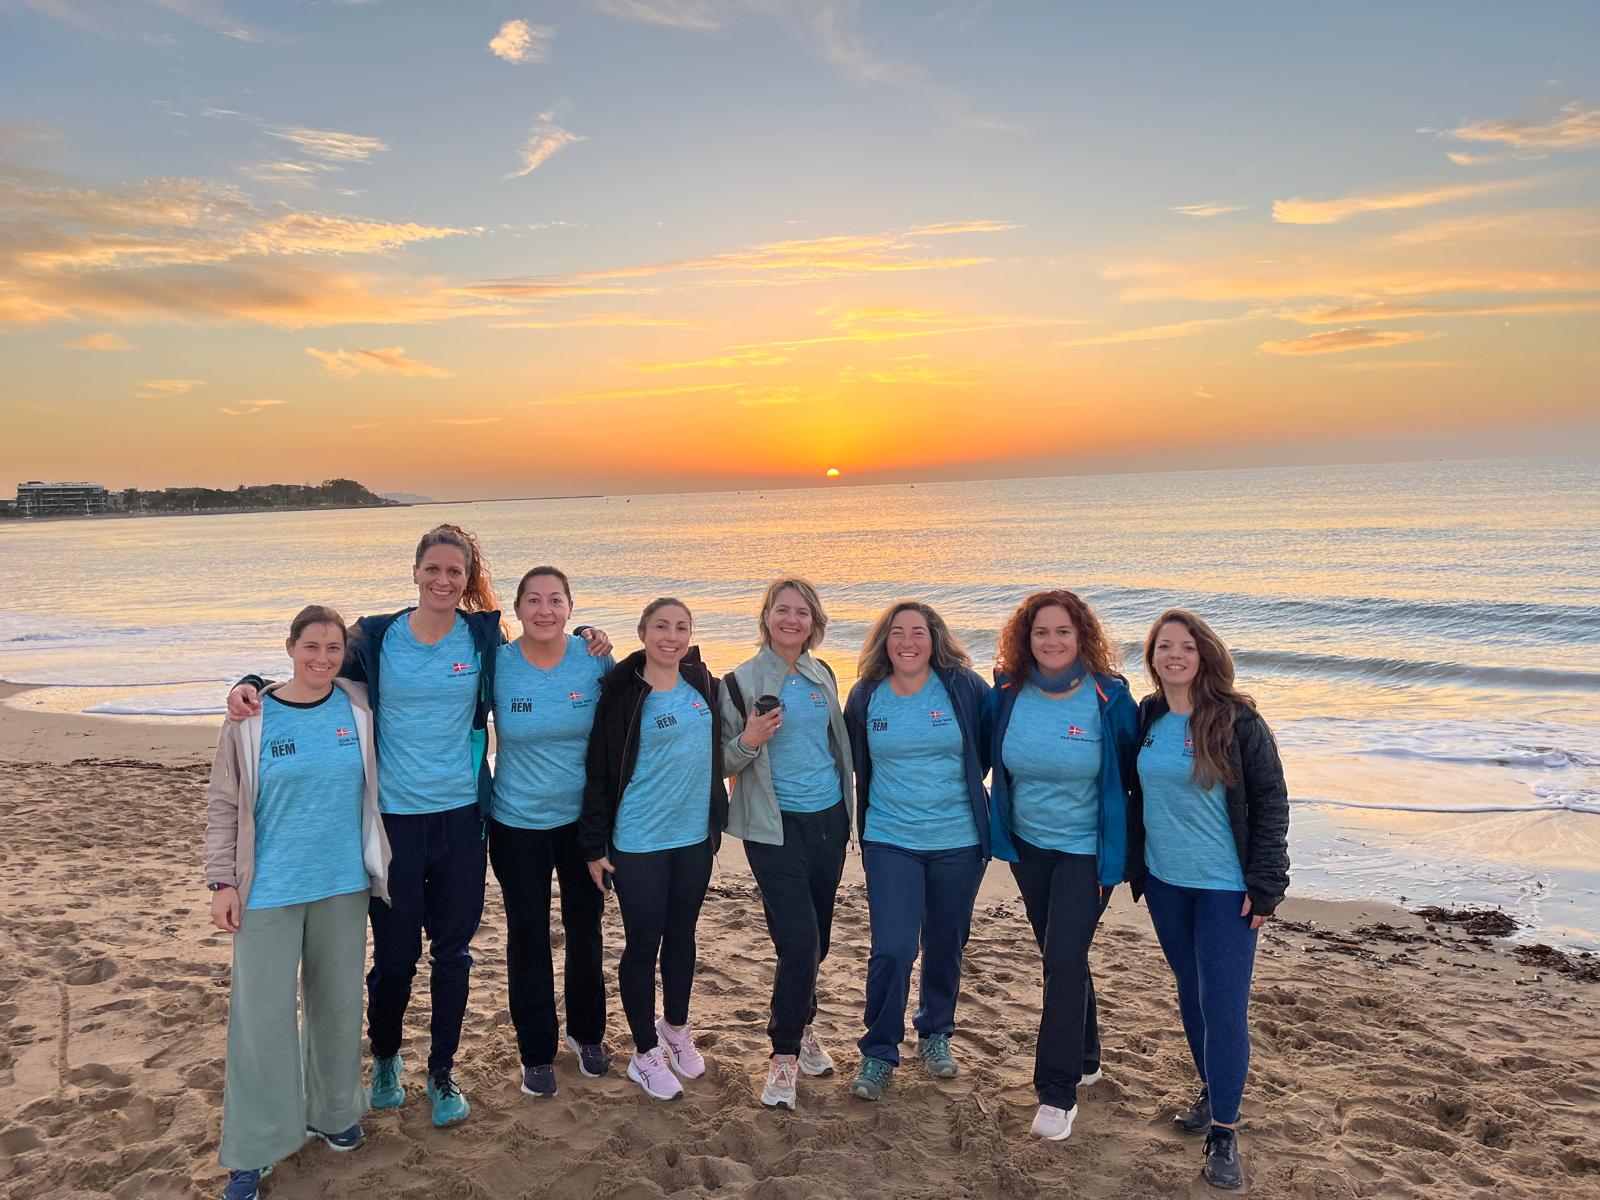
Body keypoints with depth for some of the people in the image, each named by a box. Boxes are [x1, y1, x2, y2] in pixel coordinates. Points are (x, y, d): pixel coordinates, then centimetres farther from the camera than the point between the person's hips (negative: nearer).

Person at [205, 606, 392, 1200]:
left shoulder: (358, 706, -2)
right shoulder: (251, 719, -7)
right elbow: (223, 806, -1)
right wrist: (222, 883, -4)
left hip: (344, 885, 2)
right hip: (268, 890, -2)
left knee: (338, 1004, 13)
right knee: (262, 1015, 1)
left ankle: (333, 1111, 34)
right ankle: (252, 1151, 17)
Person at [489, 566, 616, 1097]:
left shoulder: (595, 659, -9)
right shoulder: (497, 665, -12)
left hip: (584, 817, 1)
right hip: (518, 823, -1)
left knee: (585, 928, 15)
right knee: (528, 937, 9)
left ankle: (587, 1032, 38)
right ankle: (536, 1052, 28)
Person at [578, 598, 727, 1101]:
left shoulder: (701, 683, 2)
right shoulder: (622, 694, -13)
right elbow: (599, 772, -9)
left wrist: (716, 821, 15)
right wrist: (594, 846, -9)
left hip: (695, 837, 5)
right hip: (638, 844, -5)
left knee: (682, 936, 18)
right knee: (643, 943, 6)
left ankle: (676, 1028, 39)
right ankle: (645, 1054, 24)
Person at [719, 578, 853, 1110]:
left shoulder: (823, 675, 8)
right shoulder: (742, 681, -7)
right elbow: (725, 762, -5)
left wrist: (848, 814, 17)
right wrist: (749, 741, -25)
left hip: (828, 820, 5)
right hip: (776, 827, -5)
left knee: (816, 939, 13)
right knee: (799, 942, -10)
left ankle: (801, 1029, 36)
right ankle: (784, 1054, 9)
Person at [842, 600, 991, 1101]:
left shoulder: (964, 687, -7)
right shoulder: (866, 696, -1)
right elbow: (854, 760, 15)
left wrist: (968, 783, 4)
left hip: (958, 840, 0)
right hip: (890, 842, 0)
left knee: (946, 946, 15)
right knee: (892, 950, -8)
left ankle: (935, 1034, 39)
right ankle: (878, 1052, 12)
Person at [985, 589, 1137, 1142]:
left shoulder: (1109, 698, -16)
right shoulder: (1008, 695, -7)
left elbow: (1129, 775, -7)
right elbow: (994, 762, 8)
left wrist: (1125, 846, -4)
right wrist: (997, 824, 8)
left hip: (1087, 847, -4)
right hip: (1028, 843, 4)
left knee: (1064, 958, -10)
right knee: (1059, 957, 16)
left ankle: (1057, 1092, 3)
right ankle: (1085, 1057, 38)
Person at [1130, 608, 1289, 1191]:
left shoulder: (1237, 721, -12)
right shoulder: (1144, 717, 1)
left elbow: (1270, 803, -9)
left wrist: (1264, 886, -12)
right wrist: (1135, 867, 12)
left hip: (1225, 886, -4)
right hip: (1164, 881, 5)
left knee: (1224, 1004, -4)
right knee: (1191, 991, 17)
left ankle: (1224, 1133, 7)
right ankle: (1211, 1089, 37)